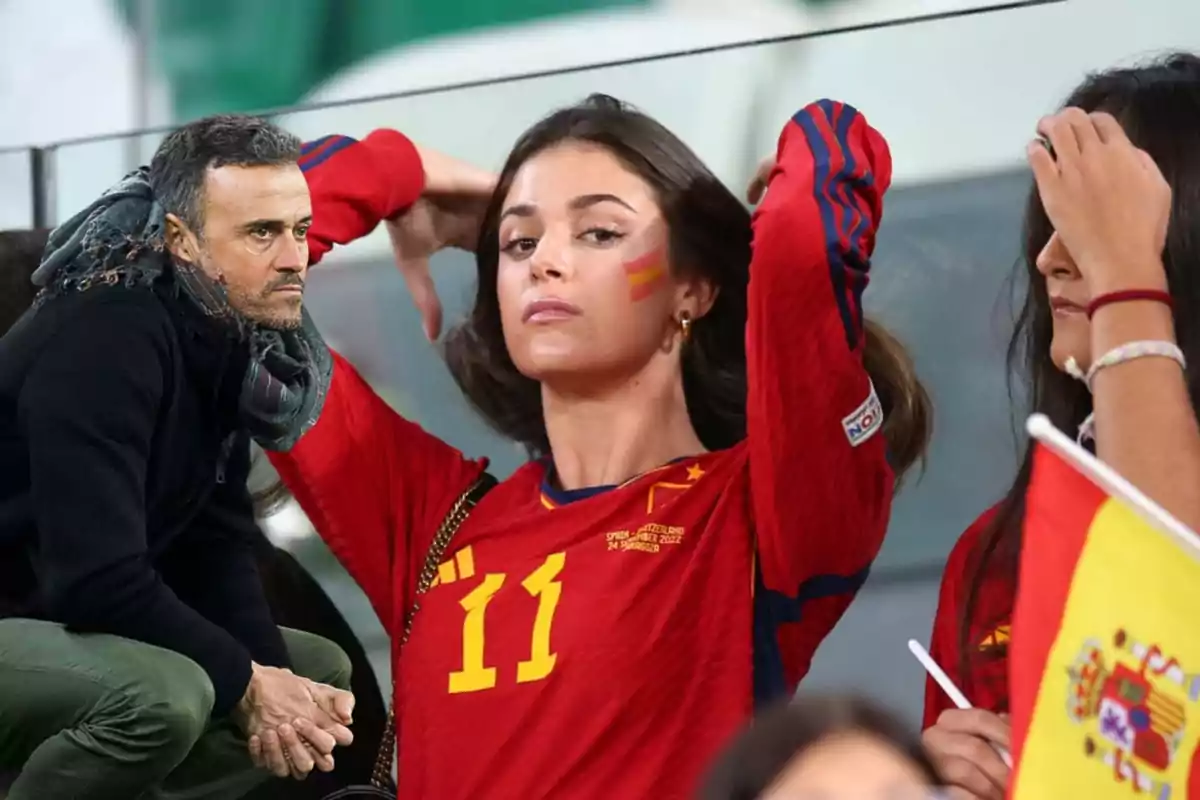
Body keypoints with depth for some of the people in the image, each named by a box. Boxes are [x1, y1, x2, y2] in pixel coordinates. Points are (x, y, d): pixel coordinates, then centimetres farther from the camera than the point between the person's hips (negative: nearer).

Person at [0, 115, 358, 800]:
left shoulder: (221, 336, 3)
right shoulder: (104, 340, -26)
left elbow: (216, 544, 3)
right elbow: (98, 581, -31)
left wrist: (275, 677, -14)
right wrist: (247, 683, -21)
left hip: (76, 626, 10)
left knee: (321, 671, 11)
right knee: (165, 693, -35)